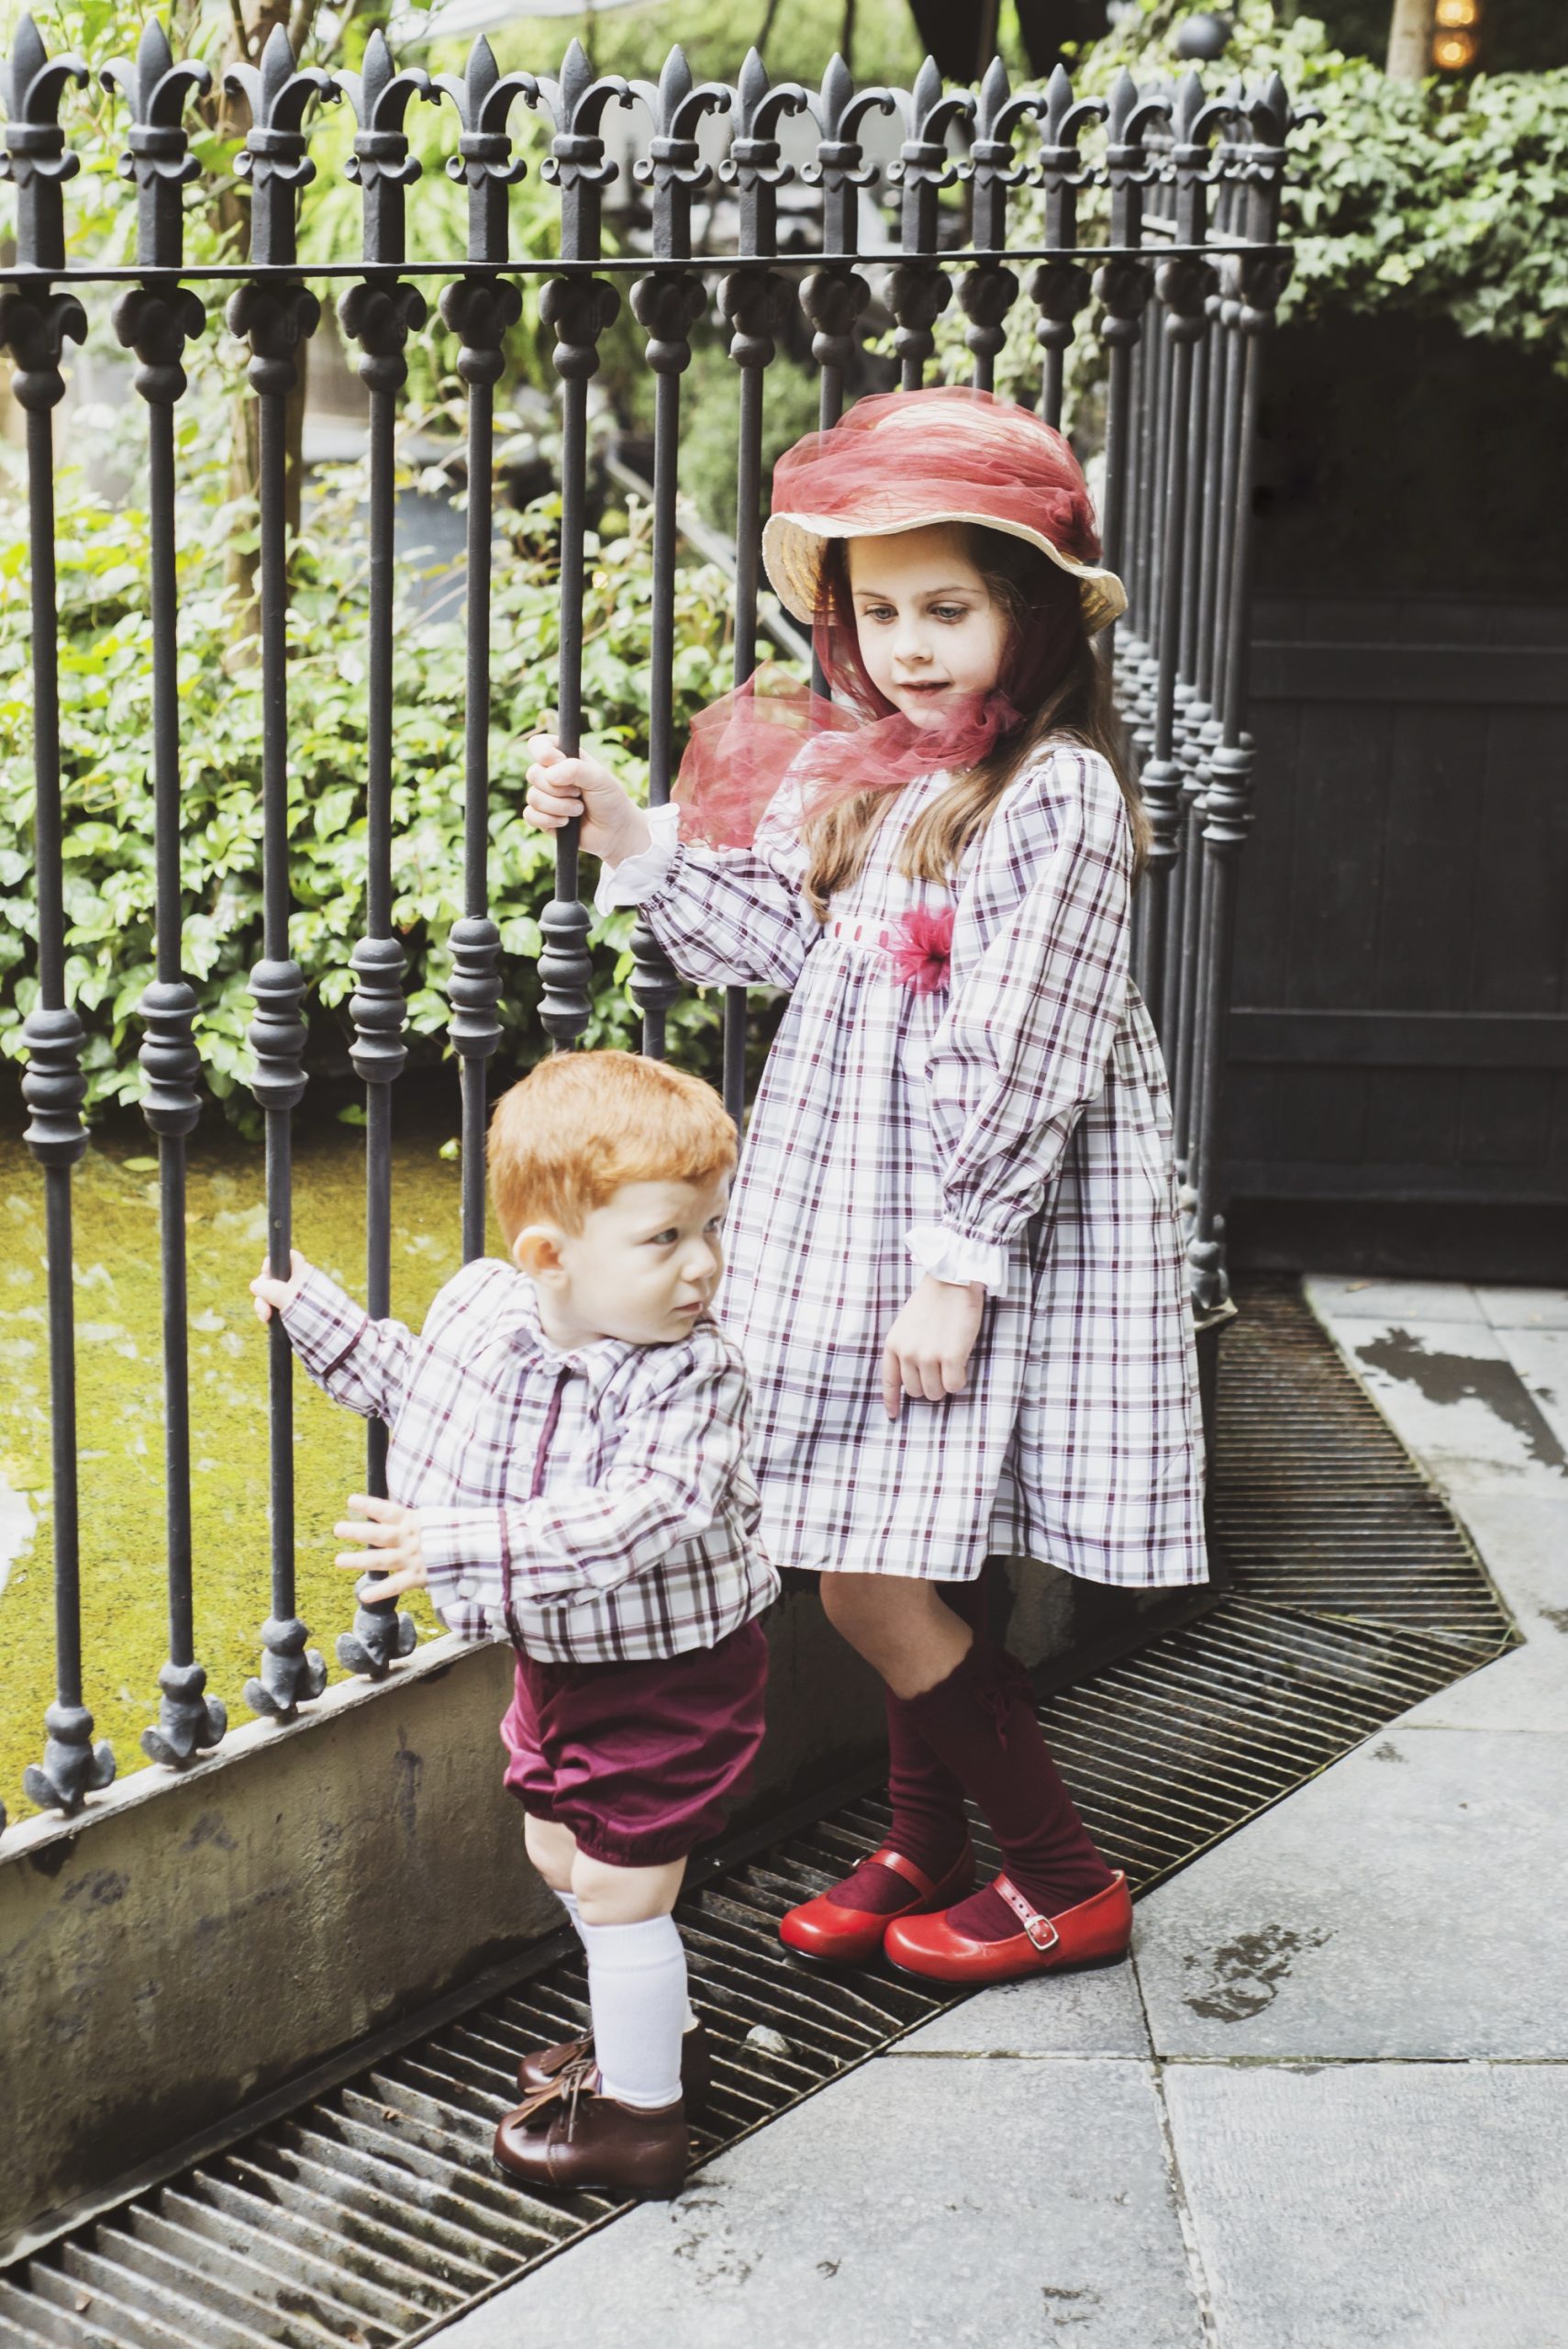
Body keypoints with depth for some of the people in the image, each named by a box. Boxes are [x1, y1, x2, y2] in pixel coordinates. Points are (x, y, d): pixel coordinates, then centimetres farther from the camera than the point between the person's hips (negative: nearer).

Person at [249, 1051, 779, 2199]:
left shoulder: (691, 1374, -30)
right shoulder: (479, 1306, -12)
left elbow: (638, 1521, -42)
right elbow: (418, 1386, 13)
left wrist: (459, 1547, -48)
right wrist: (322, 1316, 14)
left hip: (668, 1675, -8)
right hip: (562, 1661, 8)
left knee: (620, 1889, 3)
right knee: (563, 1856, 25)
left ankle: (640, 2116, 23)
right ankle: (660, 2034, 48)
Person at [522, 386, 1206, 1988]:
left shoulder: (1055, 797, -16)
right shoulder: (871, 779, 8)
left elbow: (1025, 1061, -19)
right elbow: (788, 938, 19)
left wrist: (960, 1268, -19)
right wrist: (630, 838, 10)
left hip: (989, 1235, -8)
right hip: (866, 1215, 8)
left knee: (880, 1582, -6)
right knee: (899, 1574, 14)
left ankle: (1065, 1881, 10)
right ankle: (926, 1848, 32)